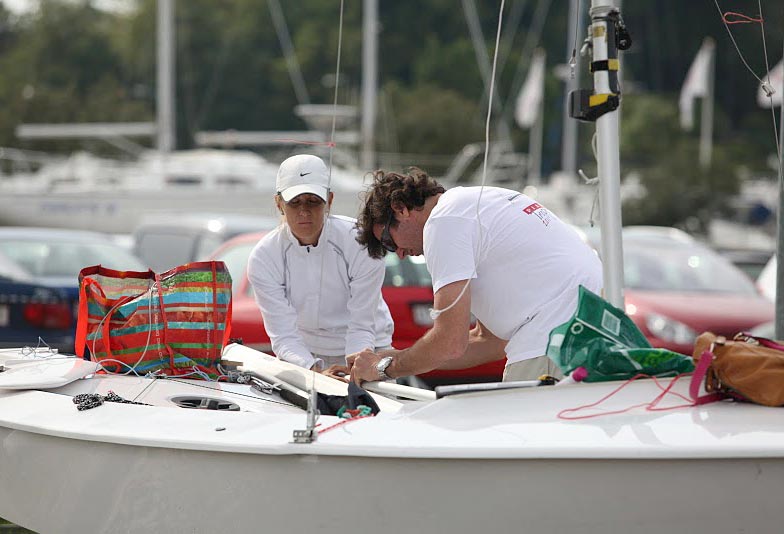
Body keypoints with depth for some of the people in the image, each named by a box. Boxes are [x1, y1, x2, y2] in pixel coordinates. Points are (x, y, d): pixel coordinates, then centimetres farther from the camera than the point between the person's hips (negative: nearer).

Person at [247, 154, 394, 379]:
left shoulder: (360, 243, -18)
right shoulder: (263, 257, -15)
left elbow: (362, 327, -19)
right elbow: (284, 336, -19)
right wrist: (315, 371, -39)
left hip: (363, 352, -2)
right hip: (305, 354, 2)